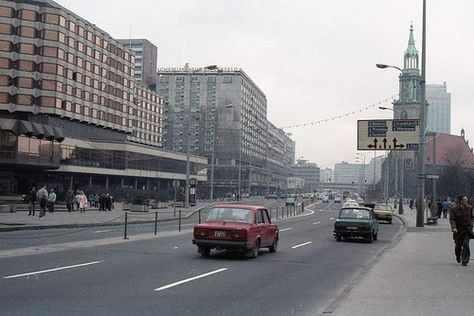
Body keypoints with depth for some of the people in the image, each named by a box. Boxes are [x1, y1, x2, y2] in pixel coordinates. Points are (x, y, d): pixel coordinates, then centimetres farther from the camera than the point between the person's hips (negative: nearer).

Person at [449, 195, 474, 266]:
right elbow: (452, 219, -17)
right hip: (458, 230, -1)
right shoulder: (454, 209, -10)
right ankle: (458, 256, 40)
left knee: (466, 245, -12)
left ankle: (465, 261, -7)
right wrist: (454, 228, -31)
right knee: (458, 245, 9)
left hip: (467, 229, 2)